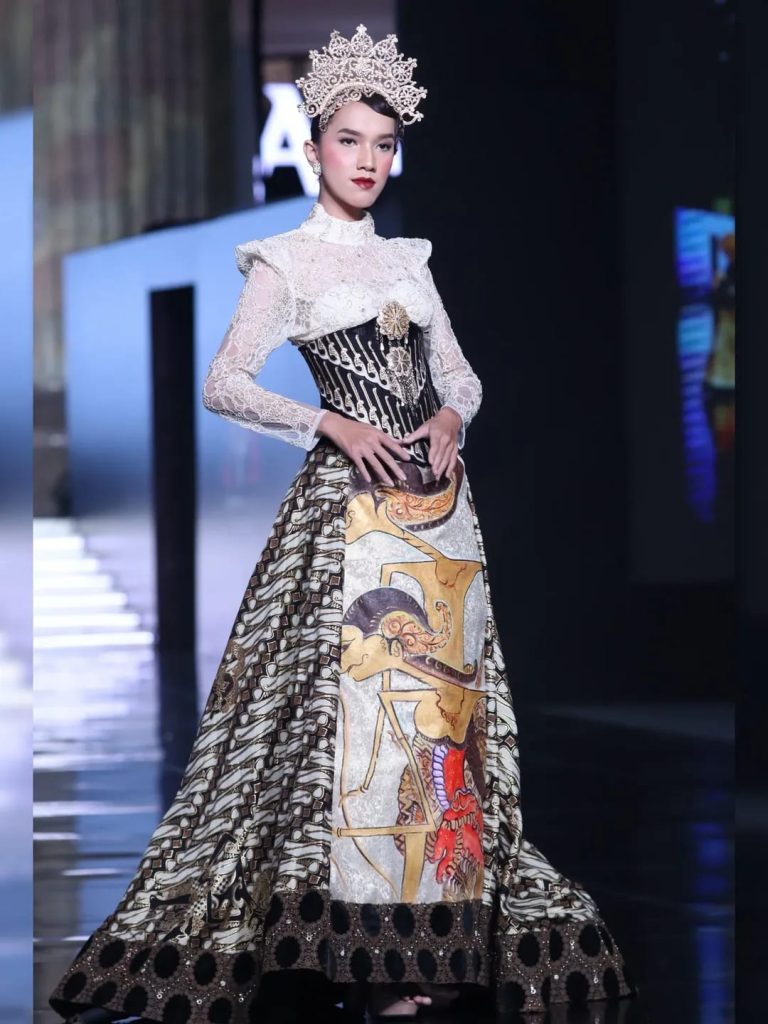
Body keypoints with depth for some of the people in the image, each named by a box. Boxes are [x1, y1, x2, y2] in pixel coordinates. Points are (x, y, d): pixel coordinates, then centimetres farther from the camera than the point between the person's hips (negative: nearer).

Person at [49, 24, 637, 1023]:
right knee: (356, 695, -10)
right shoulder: (285, 263, 1)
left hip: (439, 494, 6)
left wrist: (452, 417, -4)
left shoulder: (408, 259, 16)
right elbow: (223, 384, -6)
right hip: (351, 495, -6)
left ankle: (434, 931, 8)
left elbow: (460, 371, 19)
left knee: (446, 697, 3)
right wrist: (334, 425, -14)